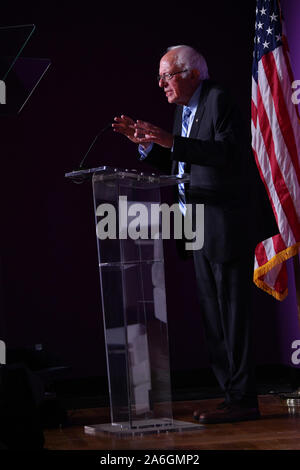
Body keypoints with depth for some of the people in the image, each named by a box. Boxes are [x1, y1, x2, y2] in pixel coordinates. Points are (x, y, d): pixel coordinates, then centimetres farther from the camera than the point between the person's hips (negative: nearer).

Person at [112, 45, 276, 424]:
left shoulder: (218, 100, -10)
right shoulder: (183, 109, 18)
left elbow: (231, 152, -24)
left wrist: (173, 142, -26)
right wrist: (147, 143, 8)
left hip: (226, 225, -10)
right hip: (200, 229, 10)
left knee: (232, 312, -8)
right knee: (213, 316, 11)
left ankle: (243, 400, -3)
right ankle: (233, 394, 17)